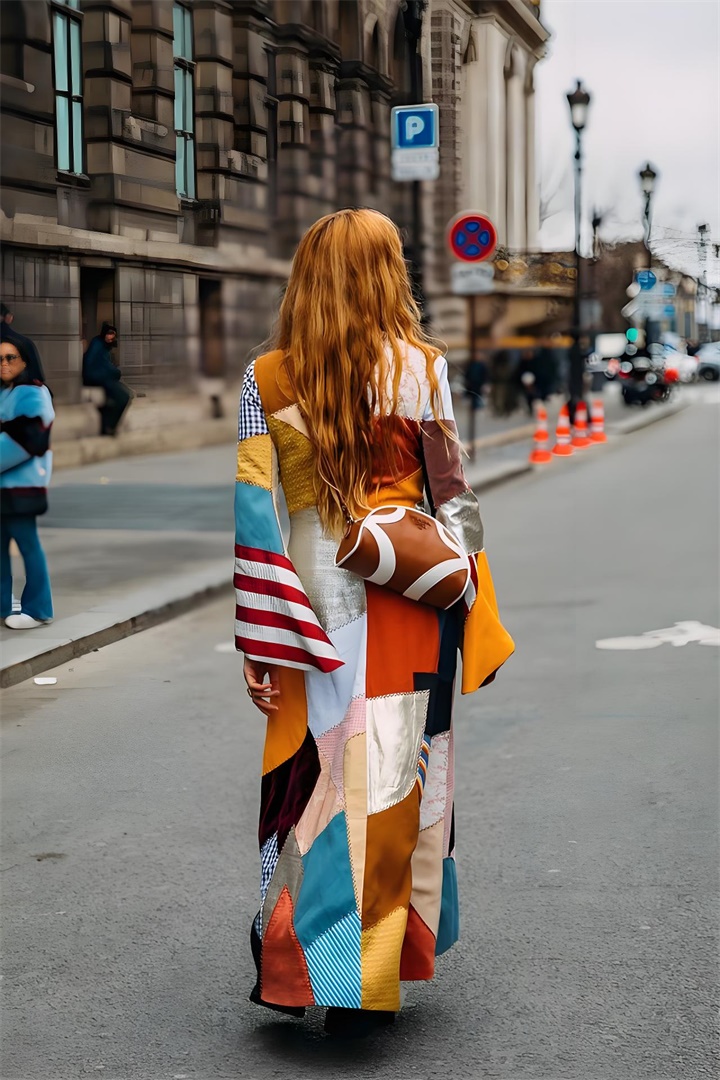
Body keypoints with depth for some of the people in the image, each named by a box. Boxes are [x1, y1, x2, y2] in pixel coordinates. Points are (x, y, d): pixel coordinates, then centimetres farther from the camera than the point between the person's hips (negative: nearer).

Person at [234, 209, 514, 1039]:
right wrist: (469, 599, 9)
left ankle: (290, 963, 21)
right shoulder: (421, 366, -3)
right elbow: (453, 495, -1)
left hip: (310, 588, 1)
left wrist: (255, 643, 0)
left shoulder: (265, 378, -1)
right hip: (403, 591, -1)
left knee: (307, 768, 12)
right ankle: (366, 980, 13)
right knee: (385, 775, 6)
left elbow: (252, 511, -3)